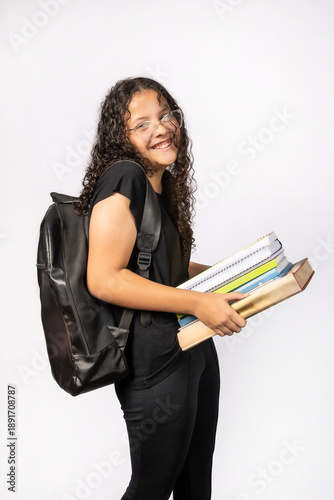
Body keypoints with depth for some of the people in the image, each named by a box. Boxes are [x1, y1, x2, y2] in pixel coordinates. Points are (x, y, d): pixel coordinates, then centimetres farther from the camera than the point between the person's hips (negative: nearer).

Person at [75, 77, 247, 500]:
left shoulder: (165, 183, 10)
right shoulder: (124, 176, -17)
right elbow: (103, 279, -25)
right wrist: (198, 303, -24)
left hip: (194, 347, 9)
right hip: (155, 359, -9)